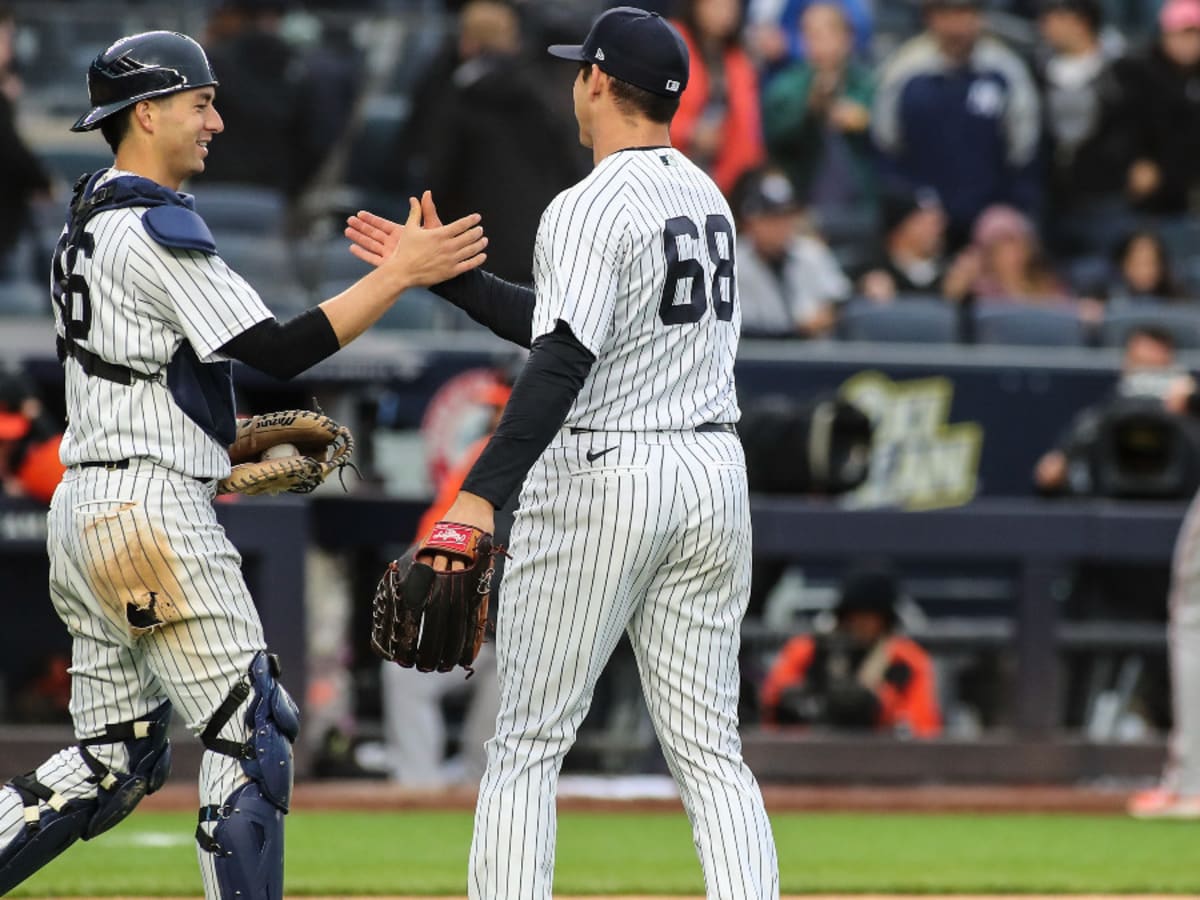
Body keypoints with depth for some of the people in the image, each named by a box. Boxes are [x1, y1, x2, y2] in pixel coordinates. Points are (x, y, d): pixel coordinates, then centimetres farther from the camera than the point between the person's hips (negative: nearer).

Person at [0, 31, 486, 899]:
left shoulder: (90, 219, 16)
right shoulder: (156, 228, -14)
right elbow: (278, 351, -19)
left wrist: (221, 434, 16)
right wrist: (400, 273, -17)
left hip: (84, 504, 10)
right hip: (152, 512, -10)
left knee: (117, 758, 12)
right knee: (253, 731, -5)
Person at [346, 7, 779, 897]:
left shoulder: (592, 208, -13)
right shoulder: (706, 196, 14)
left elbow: (563, 363, -27)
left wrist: (483, 493, -34)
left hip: (602, 481, -7)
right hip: (713, 473, 7)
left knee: (527, 745, 2)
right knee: (709, 750, 6)